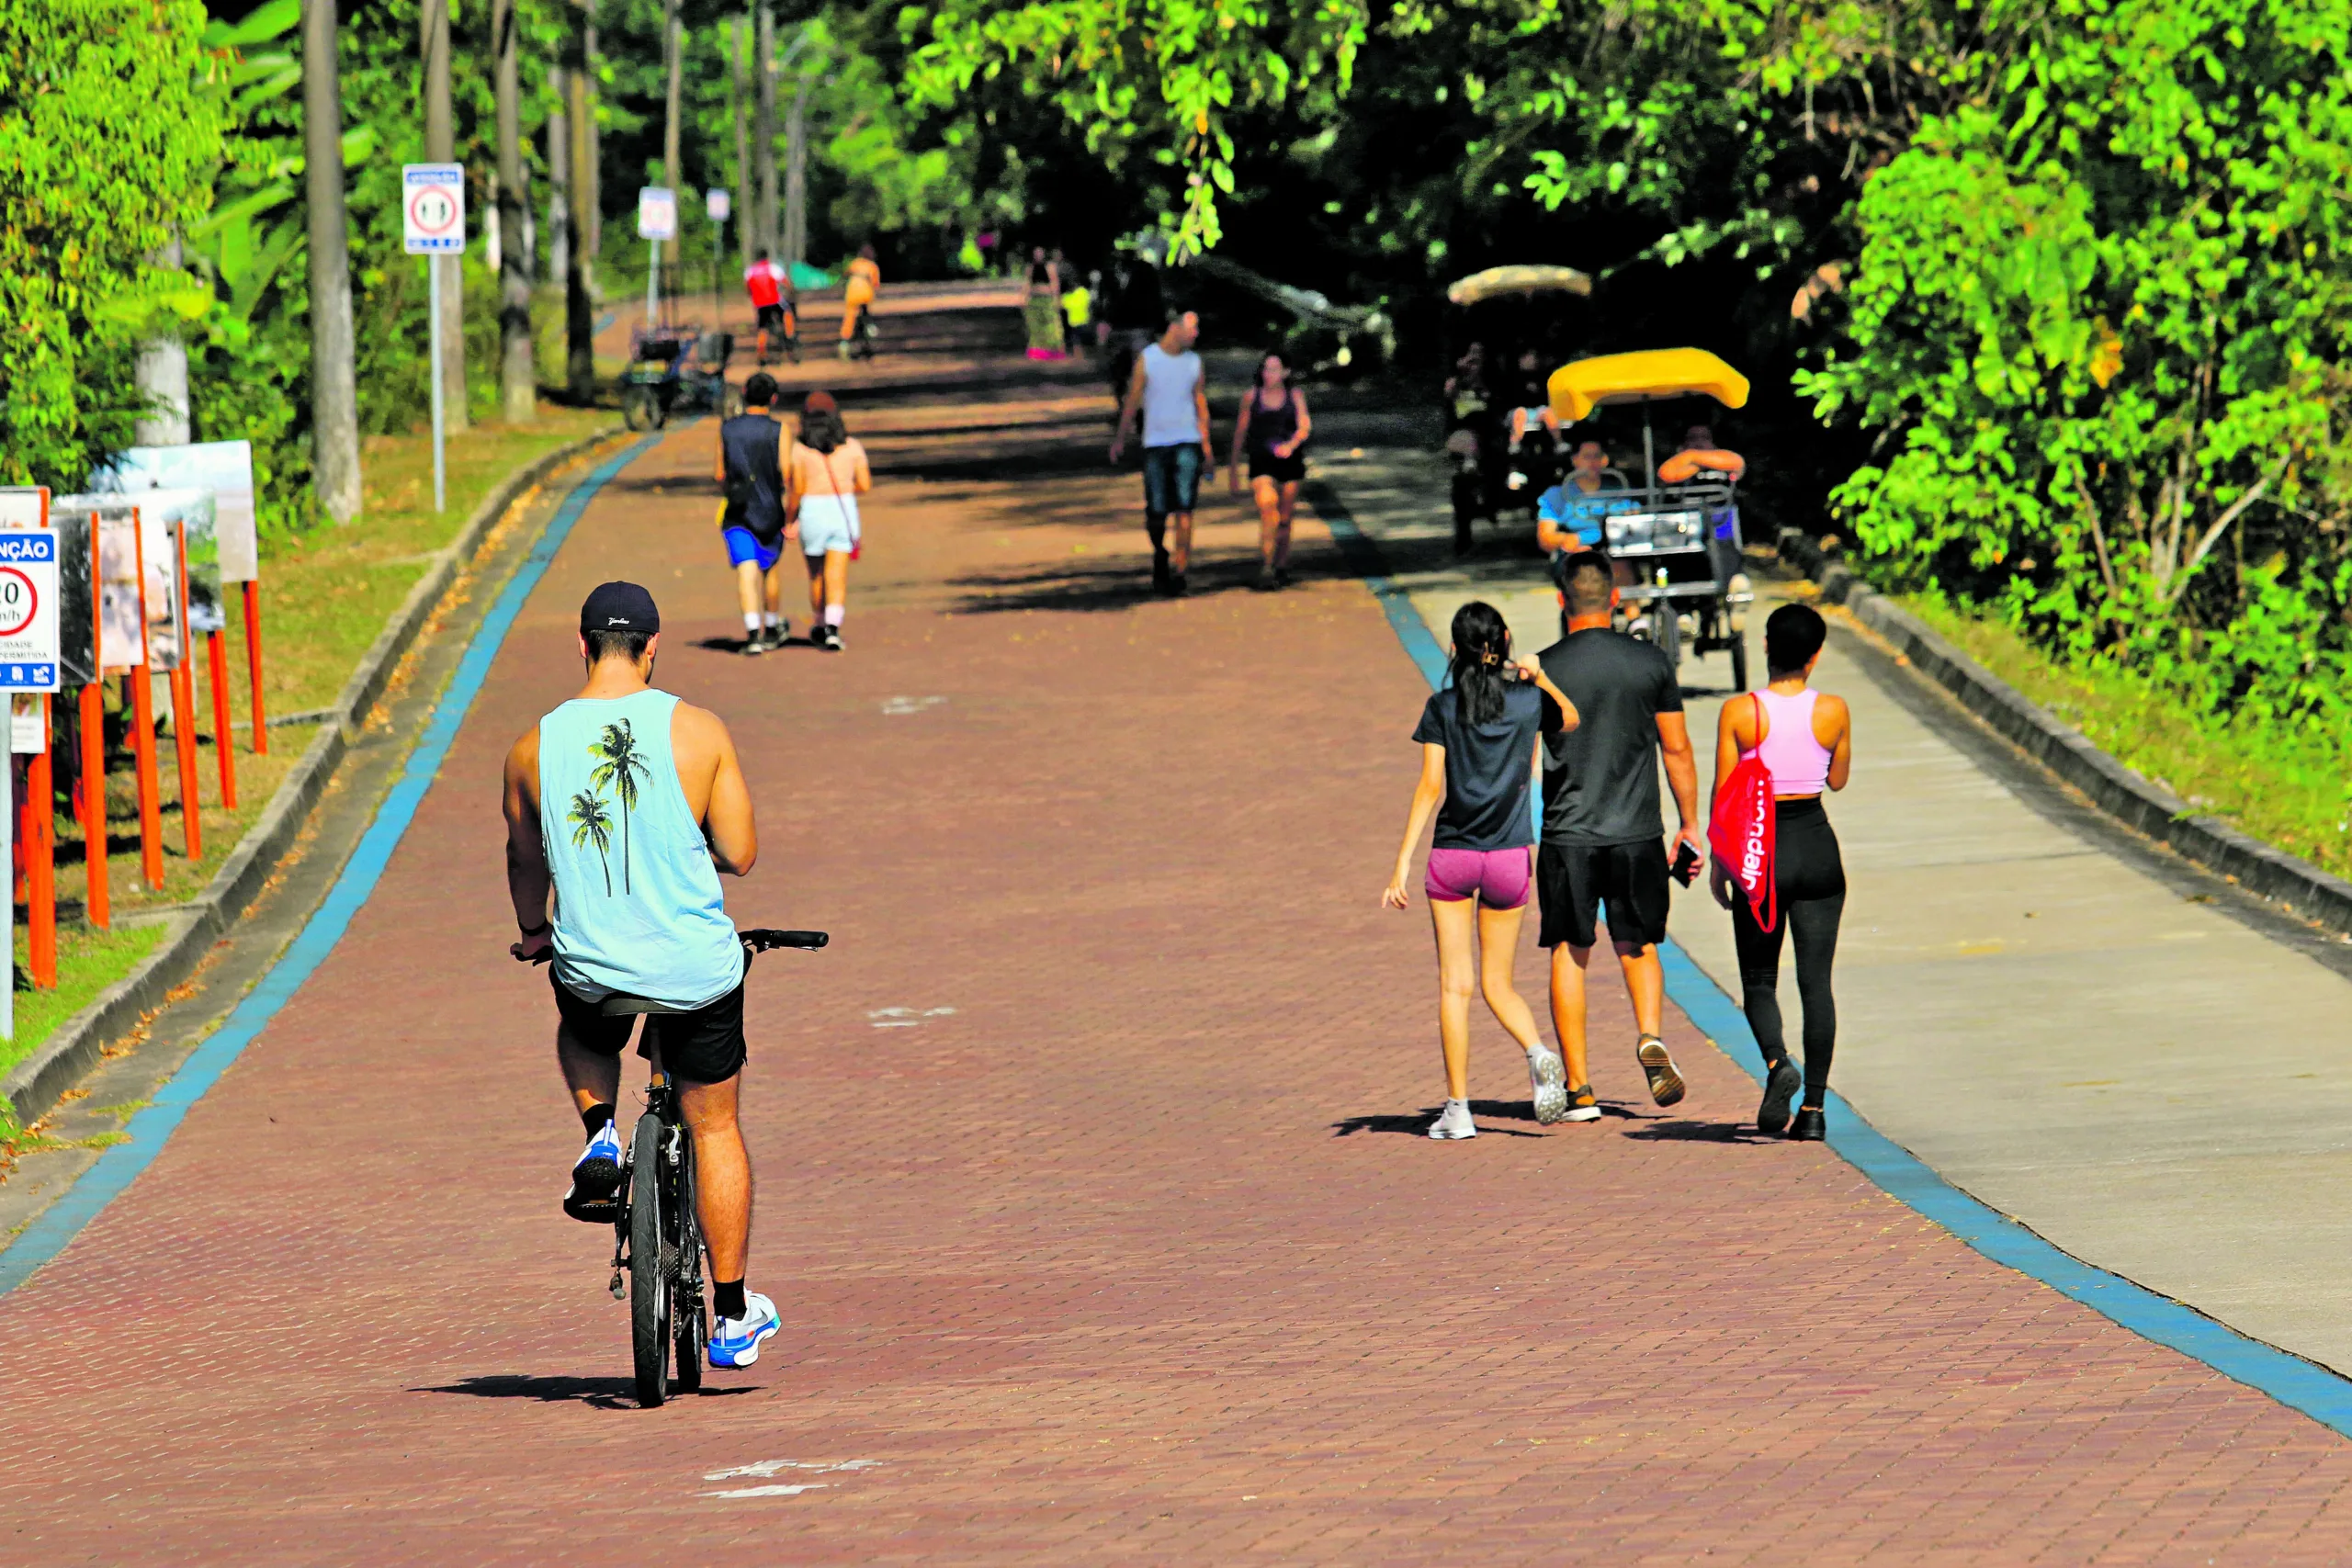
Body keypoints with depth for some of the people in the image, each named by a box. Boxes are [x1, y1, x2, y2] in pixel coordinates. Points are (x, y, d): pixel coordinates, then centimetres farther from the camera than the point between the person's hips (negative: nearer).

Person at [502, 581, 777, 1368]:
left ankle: (600, 1139, 10)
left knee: (583, 1035, 38)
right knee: (714, 1127, 18)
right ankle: (733, 1318, 22)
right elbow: (740, 854, -8)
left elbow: (525, 860, 11)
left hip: (591, 968, 1)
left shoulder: (535, 749, -5)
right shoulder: (697, 730, -11)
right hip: (697, 970, -1)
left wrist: (532, 932, 31)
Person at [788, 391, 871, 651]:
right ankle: (832, 629, -21)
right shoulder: (851, 447, 1)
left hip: (812, 512, -1)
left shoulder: (800, 449, -6)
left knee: (816, 574, 19)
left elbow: (797, 490, -10)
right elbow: (865, 484, 2)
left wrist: (788, 520, 3)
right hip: (843, 512, 1)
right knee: (837, 577, -3)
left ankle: (818, 625, 35)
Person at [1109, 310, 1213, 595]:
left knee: (1184, 508, -11)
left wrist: (1206, 446, 11)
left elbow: (1201, 405, 13)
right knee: (1156, 512, 3)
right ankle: (1160, 553, 30)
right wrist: (1120, 438, 6)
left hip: (1187, 442, 1)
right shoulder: (1147, 359, 1)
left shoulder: (1193, 362, 8)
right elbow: (1133, 400, 5)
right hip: (1155, 443, -1)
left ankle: (1179, 570, -11)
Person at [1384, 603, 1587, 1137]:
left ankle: (1458, 1109, 0)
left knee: (1455, 985, 3)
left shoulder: (1442, 706, -5)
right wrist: (1539, 678, 23)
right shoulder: (1528, 701, -1)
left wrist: (1403, 863, -7)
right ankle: (1539, 1054, -17)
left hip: (1452, 855, -2)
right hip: (1509, 855, 2)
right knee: (1499, 984, 12)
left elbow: (1431, 788, -9)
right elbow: (1572, 719, 22)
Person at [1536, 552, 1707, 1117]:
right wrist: (1689, 825, 15)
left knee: (1570, 954, 8)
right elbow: (1677, 751, 5)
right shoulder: (1651, 663, 0)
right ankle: (1651, 1038, -10)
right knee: (1637, 947, 16)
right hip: (1637, 835, 2)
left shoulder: (1543, 670, -5)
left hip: (1567, 837, -2)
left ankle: (1578, 1085, 7)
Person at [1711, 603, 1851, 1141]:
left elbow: (1723, 794, -5)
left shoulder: (1739, 713, -8)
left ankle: (1777, 1062, -18)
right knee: (1815, 981, 7)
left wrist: (1718, 862, 6)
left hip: (1759, 848, -1)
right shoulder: (1833, 711, -5)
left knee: (1758, 980, 11)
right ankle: (1813, 1108, 4)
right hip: (1816, 844, 1)